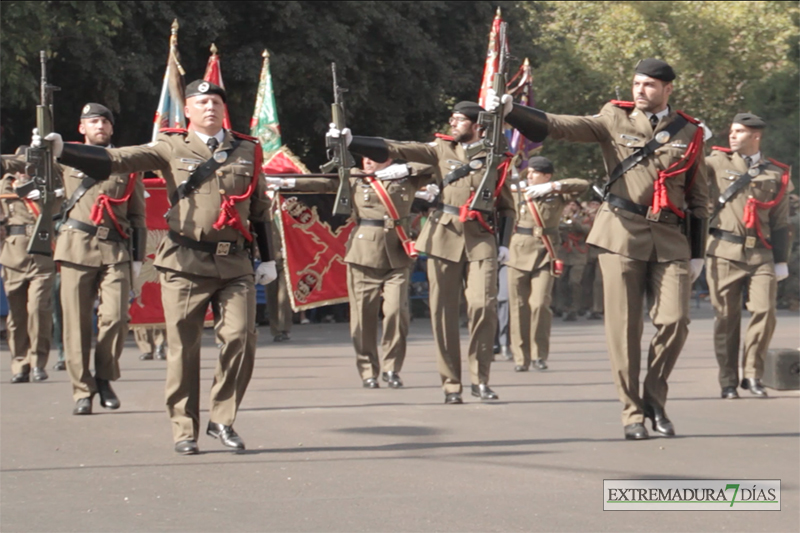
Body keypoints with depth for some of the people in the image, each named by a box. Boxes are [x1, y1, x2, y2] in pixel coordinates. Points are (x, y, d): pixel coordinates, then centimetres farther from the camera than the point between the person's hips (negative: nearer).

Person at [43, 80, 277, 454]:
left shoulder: (247, 152, 13)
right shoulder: (172, 149, 4)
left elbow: (260, 208, 18)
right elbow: (117, 160, -6)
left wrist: (268, 259, 15)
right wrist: (61, 150, -17)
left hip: (235, 265, 2)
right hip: (186, 265, -2)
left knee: (240, 337, -9)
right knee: (183, 349, 0)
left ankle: (222, 420, 6)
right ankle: (184, 430, 9)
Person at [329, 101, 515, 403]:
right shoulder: (442, 149, 10)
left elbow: (507, 206, 15)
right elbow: (395, 150, 3)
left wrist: (505, 243, 3)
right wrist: (351, 141, -6)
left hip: (481, 241, -1)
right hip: (444, 237, 1)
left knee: (483, 305, -14)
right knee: (443, 312, 0)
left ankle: (480, 380, -2)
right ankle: (451, 384, 7)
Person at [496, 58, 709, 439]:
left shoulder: (690, 134, 10)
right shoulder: (616, 119, 6)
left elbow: (699, 198, 14)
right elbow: (560, 126, -6)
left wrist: (697, 253, 10)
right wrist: (510, 110, -20)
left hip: (669, 238, 1)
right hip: (622, 235, -1)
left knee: (674, 320, -8)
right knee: (624, 327, -2)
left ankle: (655, 400, 12)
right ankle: (632, 412, 6)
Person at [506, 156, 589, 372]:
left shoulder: (556, 194, 4)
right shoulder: (519, 192, 10)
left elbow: (583, 185, -7)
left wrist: (551, 186, -16)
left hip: (545, 254, -2)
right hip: (519, 253, 2)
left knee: (540, 304, -12)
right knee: (519, 306, 1)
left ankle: (540, 354, 3)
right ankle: (521, 358, 7)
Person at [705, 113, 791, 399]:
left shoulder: (776, 174, 12)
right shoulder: (718, 162, 10)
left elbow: (780, 222, 14)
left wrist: (781, 261, 10)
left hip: (761, 254, 1)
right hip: (725, 252, -1)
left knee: (764, 311, -11)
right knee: (726, 317, 0)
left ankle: (752, 375, 2)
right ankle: (728, 382, 8)